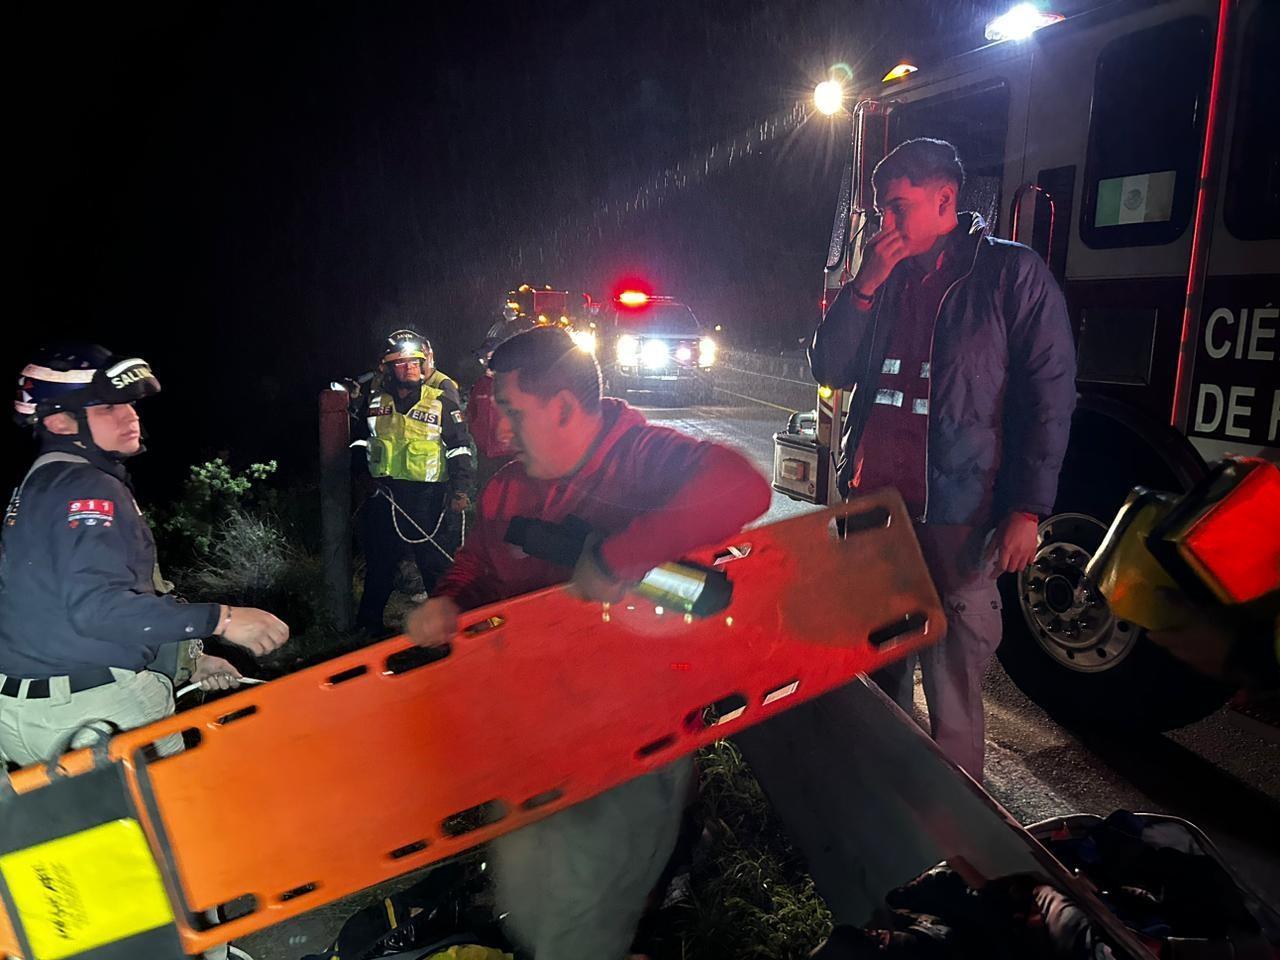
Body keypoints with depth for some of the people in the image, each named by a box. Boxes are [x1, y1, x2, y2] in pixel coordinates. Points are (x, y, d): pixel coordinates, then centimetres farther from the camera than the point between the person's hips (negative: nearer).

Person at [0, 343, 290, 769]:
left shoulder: (42, 482, 16)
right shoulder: (87, 487, -16)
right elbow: (96, 606, -29)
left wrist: (184, 661, 16)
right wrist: (221, 619, -28)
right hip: (91, 712, -10)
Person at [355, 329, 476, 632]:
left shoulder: (441, 399, -3)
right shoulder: (376, 397, 8)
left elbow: (460, 446, -3)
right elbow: (361, 435, 24)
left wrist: (461, 490, -9)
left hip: (426, 494, -4)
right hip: (384, 492, 4)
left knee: (435, 561, -2)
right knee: (379, 561, 15)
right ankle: (369, 622, 30)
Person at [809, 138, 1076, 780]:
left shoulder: (1012, 273, -1)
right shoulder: (882, 277, 16)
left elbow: (1049, 395, -6)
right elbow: (830, 370, 8)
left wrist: (1027, 508, -12)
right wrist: (866, 285, -4)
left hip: (958, 519, -5)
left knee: (952, 687, -1)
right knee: (878, 668, 15)